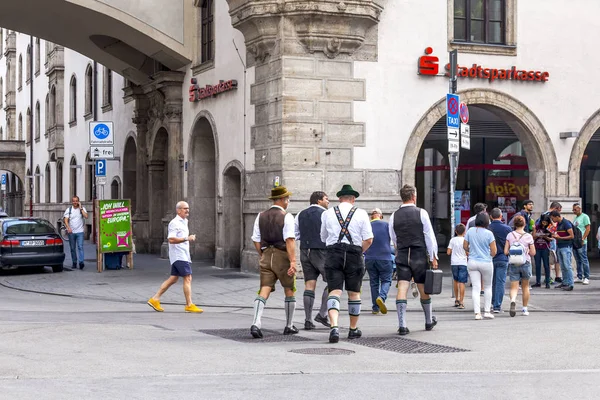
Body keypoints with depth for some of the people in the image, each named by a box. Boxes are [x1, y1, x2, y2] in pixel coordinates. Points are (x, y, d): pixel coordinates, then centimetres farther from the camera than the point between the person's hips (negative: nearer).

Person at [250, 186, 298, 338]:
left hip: (266, 256, 4)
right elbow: (290, 240, -17)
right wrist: (293, 261, -20)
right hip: (282, 257, -4)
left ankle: (256, 324, -20)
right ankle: (289, 326, 20)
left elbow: (256, 240, 10)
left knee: (264, 291, -1)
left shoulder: (261, 216, 9)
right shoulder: (286, 217, -9)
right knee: (289, 291, 13)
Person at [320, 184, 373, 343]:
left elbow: (323, 238, 16)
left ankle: (334, 327, -25)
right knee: (354, 293, 13)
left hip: (333, 254, 0)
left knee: (334, 292, -4)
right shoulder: (361, 214, 3)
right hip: (354, 255, 0)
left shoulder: (327, 214, 8)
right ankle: (353, 329, 23)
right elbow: (368, 240, -2)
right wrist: (359, 252, 11)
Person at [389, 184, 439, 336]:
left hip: (402, 256, 1)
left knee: (402, 289, -5)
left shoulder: (394, 216, 5)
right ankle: (429, 321, 28)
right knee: (424, 290, 12)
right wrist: (433, 257, 0)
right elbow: (429, 236, -4)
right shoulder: (421, 213, -4)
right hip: (420, 255, -1)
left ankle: (402, 325, -16)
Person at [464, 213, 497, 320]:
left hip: (472, 262, 2)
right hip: (486, 263, -2)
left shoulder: (470, 231, -2)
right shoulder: (489, 233, -10)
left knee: (476, 288, 2)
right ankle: (487, 311, 15)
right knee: (488, 287, 15)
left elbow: (465, 247, 5)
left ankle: (477, 313, -5)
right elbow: (494, 251, -9)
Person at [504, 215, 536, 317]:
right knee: (525, 286, 17)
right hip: (525, 263, 0)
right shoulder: (528, 236, -5)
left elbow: (506, 252, -4)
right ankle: (525, 309, 22)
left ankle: (513, 300, -33)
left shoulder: (510, 235, -2)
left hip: (513, 264, 0)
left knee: (514, 287, -1)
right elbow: (533, 252, -4)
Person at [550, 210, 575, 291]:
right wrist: (555, 235, 4)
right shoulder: (558, 224, 14)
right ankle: (564, 283, 14)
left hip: (566, 247, -8)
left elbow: (572, 236, -14)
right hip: (559, 247, 8)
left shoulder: (566, 223, -13)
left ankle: (570, 284, -8)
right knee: (562, 267, 9)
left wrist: (559, 237, -16)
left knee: (567, 266, -9)